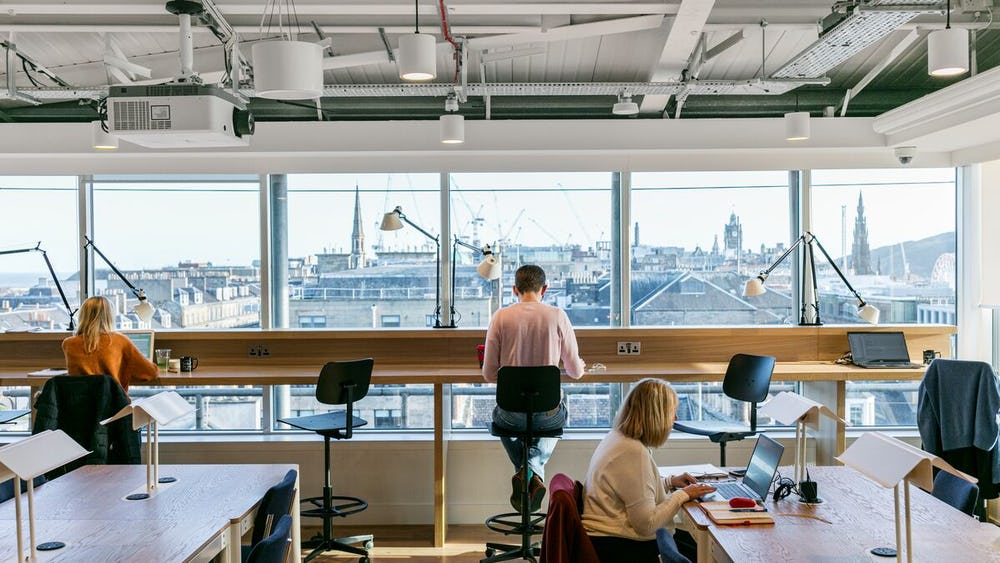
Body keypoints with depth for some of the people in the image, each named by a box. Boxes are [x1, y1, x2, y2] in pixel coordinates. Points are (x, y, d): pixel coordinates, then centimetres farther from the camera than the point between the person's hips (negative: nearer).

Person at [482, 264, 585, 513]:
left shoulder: (501, 317, -5)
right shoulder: (557, 316, -5)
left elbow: (489, 375, -3)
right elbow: (575, 372, 1)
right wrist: (580, 366, 26)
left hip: (512, 415, 1)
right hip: (548, 414, 0)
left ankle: (526, 472, 16)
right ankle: (534, 469, 12)